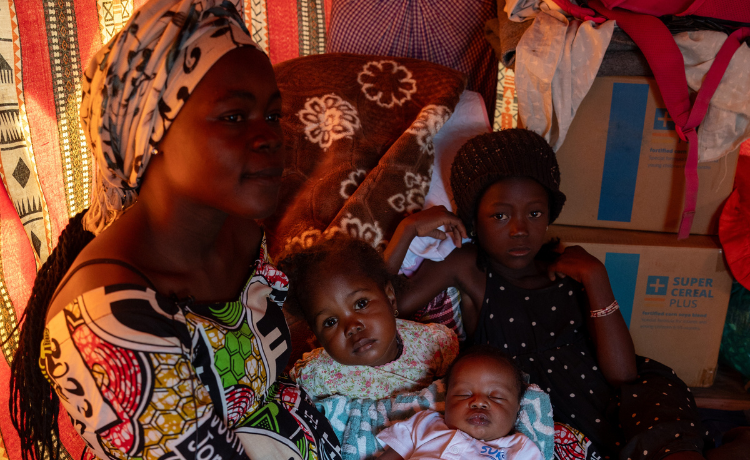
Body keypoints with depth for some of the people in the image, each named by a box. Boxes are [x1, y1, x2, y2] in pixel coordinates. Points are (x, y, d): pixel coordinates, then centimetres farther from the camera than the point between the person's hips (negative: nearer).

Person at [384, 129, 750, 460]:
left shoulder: (570, 269, 8)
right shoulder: (465, 268, 0)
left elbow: (623, 376, -2)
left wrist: (596, 280, -9)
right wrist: (408, 228, -10)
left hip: (613, 412, 3)